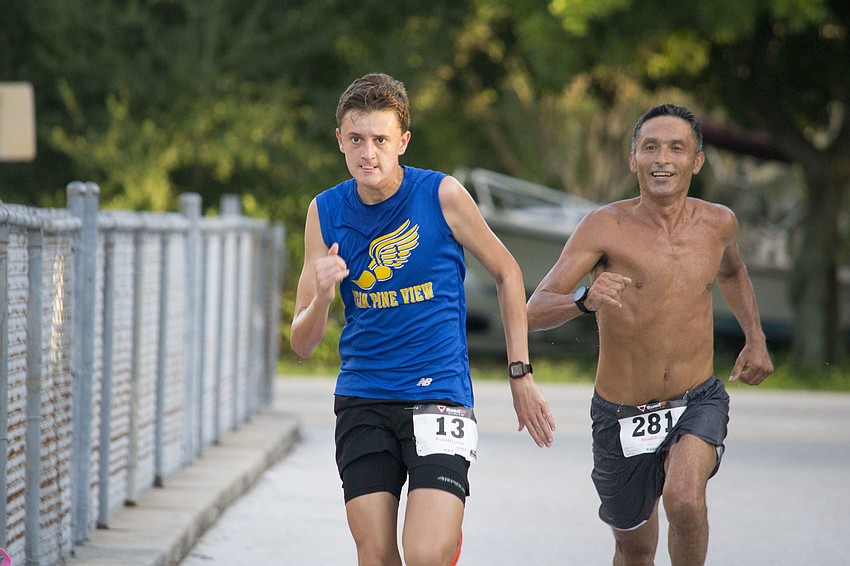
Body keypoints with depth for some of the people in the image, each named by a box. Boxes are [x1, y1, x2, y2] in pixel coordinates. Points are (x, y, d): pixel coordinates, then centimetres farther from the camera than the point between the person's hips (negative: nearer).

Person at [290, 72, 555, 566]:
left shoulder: (442, 196, -7)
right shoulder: (326, 213, 1)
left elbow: (507, 272, 8)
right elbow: (303, 344, 2)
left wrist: (521, 375, 6)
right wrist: (321, 297, -20)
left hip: (439, 395, -3)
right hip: (362, 401, 3)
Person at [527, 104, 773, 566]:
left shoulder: (718, 223, -1)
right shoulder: (605, 227, -14)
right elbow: (534, 312, -22)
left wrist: (755, 337, 14)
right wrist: (584, 300, -42)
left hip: (698, 404, 1)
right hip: (621, 416, -1)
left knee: (684, 501, -29)